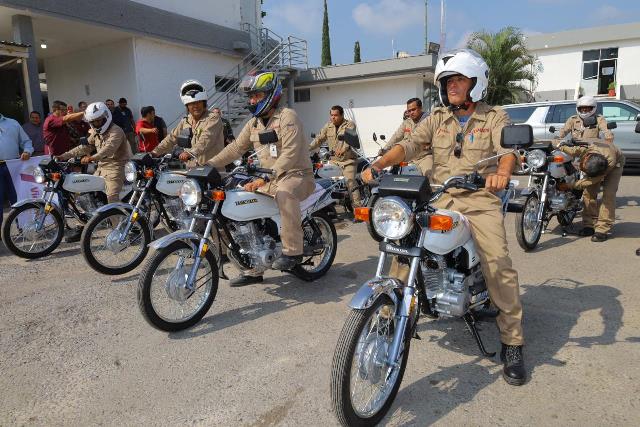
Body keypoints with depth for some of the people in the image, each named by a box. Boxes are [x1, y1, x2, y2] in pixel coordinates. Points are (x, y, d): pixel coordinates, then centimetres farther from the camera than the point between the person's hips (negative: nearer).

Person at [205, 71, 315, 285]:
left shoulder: (287, 117, -12)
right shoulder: (254, 123, 13)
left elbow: (290, 154, -24)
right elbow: (235, 148, 11)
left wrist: (266, 178, -33)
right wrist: (208, 165, -1)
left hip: (297, 175, -8)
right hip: (269, 178, 8)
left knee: (284, 192, -40)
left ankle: (292, 251, -27)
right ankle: (254, 269, 8)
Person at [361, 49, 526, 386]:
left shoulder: (494, 117, 6)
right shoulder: (437, 118, 14)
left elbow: (508, 149, -13)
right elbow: (410, 144, 0)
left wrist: (502, 172, -37)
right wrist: (378, 165, -18)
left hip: (479, 199, -3)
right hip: (439, 198, 3)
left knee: (498, 263, -20)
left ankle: (512, 344, -5)